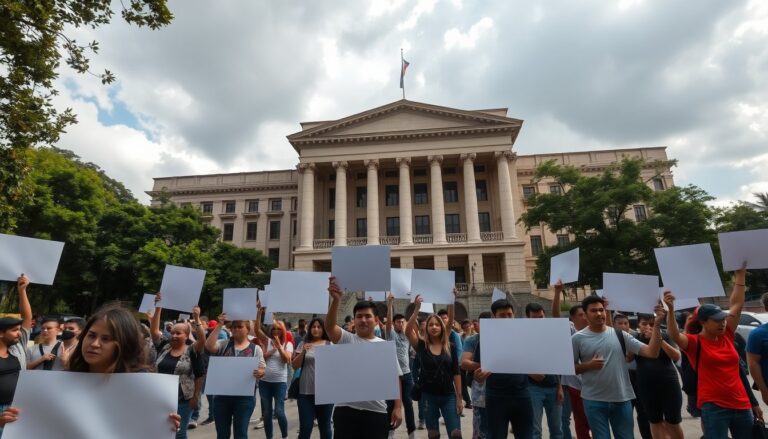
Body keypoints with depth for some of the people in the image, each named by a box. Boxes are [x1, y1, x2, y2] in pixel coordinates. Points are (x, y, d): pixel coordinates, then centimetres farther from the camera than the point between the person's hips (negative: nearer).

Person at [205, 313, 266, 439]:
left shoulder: (255, 348, 1)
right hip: (222, 395, 2)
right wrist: (219, 326, -18)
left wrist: (259, 373, -23)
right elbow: (209, 346, -16)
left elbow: (263, 370, 1)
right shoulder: (224, 344, 4)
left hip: (244, 397, -2)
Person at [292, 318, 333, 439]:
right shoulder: (303, 344, 6)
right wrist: (303, 352, -12)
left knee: (325, 426, 10)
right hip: (306, 391, 1)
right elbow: (295, 366, 4)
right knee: (305, 427, 1)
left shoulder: (330, 344, 2)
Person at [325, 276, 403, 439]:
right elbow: (329, 325, -20)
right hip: (346, 409, -1)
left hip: (376, 411, 2)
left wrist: (398, 407, 0)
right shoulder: (346, 339, 0)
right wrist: (336, 300, -33)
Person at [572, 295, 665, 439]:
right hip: (594, 401, -2)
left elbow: (652, 352, -6)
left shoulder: (620, 335, 0)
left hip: (622, 399, 2)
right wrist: (589, 365, -18)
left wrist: (656, 325, -13)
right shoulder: (578, 338, -7)